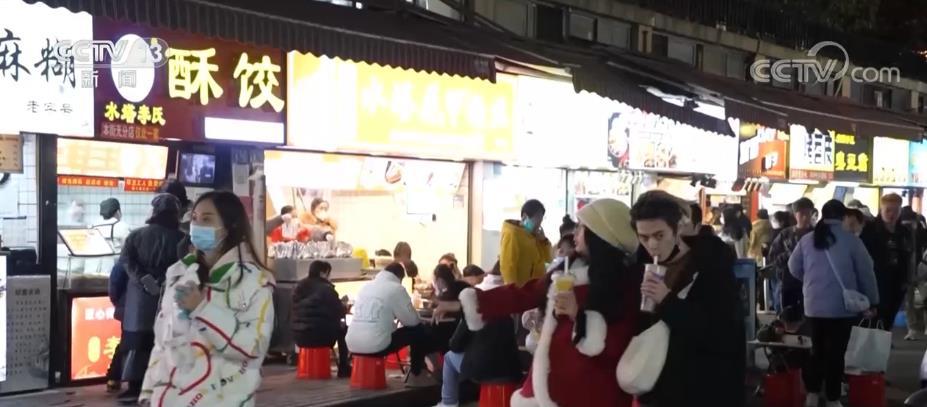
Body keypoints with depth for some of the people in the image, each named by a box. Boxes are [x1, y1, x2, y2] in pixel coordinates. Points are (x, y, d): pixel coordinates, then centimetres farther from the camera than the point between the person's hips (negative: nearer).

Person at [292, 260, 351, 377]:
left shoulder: (299, 287, 11)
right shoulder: (326, 288, -7)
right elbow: (339, 312, -3)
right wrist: (344, 307, 22)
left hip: (299, 336, 6)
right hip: (319, 335, -6)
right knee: (343, 329, 22)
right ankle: (343, 368, 17)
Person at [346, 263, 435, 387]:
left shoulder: (365, 287, 17)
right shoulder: (396, 288, -2)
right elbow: (412, 320, 0)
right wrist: (419, 319, 23)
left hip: (352, 344, 7)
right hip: (375, 346, -7)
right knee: (419, 331, 11)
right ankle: (416, 376, 20)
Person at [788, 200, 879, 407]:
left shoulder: (807, 240, 2)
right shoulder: (851, 240, -8)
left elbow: (794, 267, 12)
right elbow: (866, 272, -3)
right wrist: (872, 301, 8)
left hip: (814, 305, 4)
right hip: (842, 306, -4)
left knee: (818, 349, 14)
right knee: (836, 352, 2)